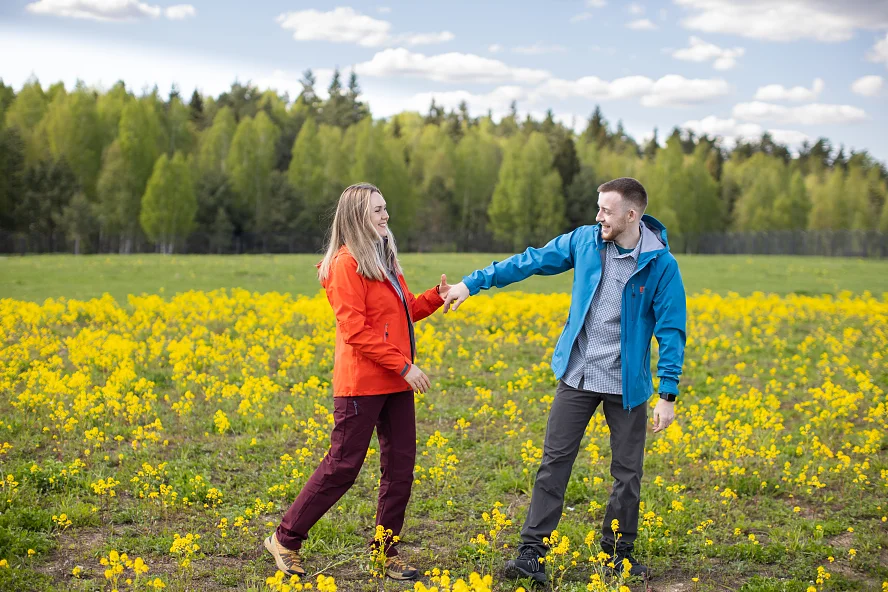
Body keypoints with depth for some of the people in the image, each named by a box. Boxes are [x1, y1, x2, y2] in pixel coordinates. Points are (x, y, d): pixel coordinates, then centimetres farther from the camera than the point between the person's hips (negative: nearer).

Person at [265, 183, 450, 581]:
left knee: (401, 466, 7)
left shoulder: (383, 259, 15)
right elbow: (356, 331, -18)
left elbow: (403, 312, 20)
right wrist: (404, 366, -19)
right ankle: (285, 539, 14)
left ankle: (386, 552, 18)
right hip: (361, 383, -8)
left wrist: (436, 297, 3)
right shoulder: (346, 264, -12)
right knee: (343, 466, -2)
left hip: (395, 382, 8)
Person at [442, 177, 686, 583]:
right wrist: (472, 282, 4)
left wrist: (668, 394, -13)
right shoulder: (585, 240, -3)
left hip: (627, 383, -2)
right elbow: (531, 261, 5)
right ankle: (532, 551, 6)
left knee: (627, 472, 9)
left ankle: (618, 552, 27)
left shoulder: (661, 264, -12)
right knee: (554, 461, 1)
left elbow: (670, 331, -10)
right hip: (577, 375, 2)